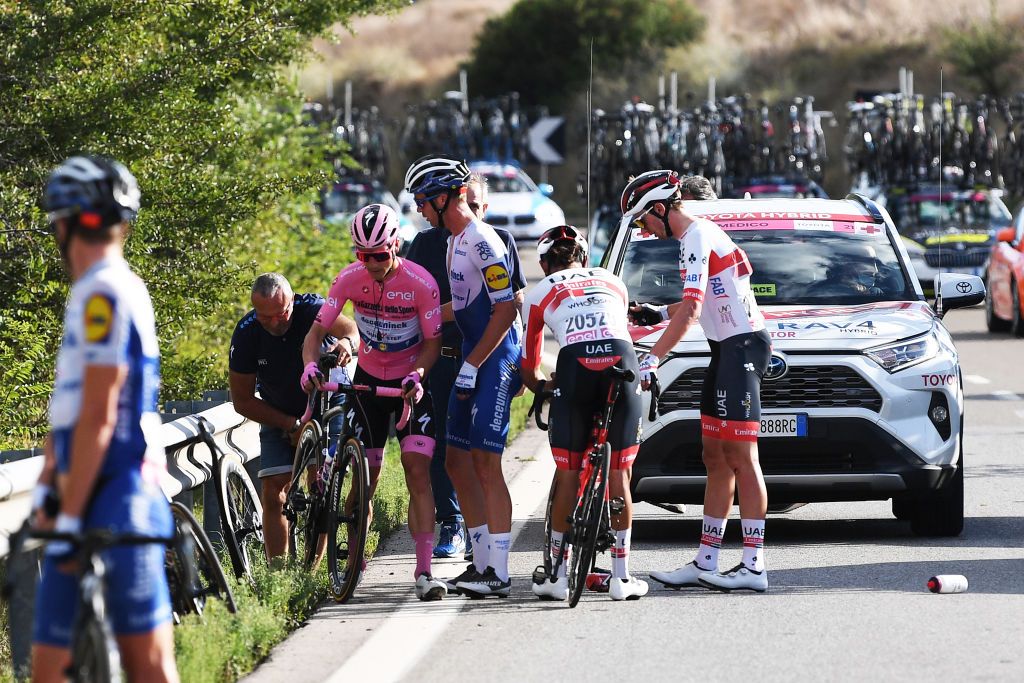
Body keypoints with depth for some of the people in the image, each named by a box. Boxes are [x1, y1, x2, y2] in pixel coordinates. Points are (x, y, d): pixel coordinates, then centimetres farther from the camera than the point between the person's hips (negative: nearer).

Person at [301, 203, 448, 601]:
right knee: (365, 478, 2)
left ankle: (424, 571, -14)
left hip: (411, 382, -2)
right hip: (369, 380, 2)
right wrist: (310, 365, -29)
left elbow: (433, 342, -13)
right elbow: (318, 329, -10)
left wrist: (417, 375, -32)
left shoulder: (420, 283, -21)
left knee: (418, 471, -13)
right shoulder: (350, 279, -13)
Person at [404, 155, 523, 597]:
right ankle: (482, 563, 15)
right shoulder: (456, 240, 15)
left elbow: (505, 309, -20)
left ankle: (499, 575, -9)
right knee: (457, 462, 10)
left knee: (486, 464, -11)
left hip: (495, 362, -10)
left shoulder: (482, 241, -16)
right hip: (474, 360, 10)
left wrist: (471, 366, -20)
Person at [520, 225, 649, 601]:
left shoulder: (541, 293, 22)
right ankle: (621, 576, 9)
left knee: (567, 475, 9)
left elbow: (528, 367, 28)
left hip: (575, 366, -2)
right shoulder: (613, 282, 29)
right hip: (622, 361, 2)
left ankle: (558, 574, 13)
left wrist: (540, 387, 49)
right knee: (618, 477, 9)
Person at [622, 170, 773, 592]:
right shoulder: (696, 234, 17)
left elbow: (692, 310, -26)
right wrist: (657, 315, 14)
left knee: (741, 459, -11)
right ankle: (705, 564, 11)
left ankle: (754, 566, -12)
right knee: (716, 461, 9)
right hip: (727, 349, 10)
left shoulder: (697, 237, -15)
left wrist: (652, 359, -29)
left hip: (742, 347, -10)